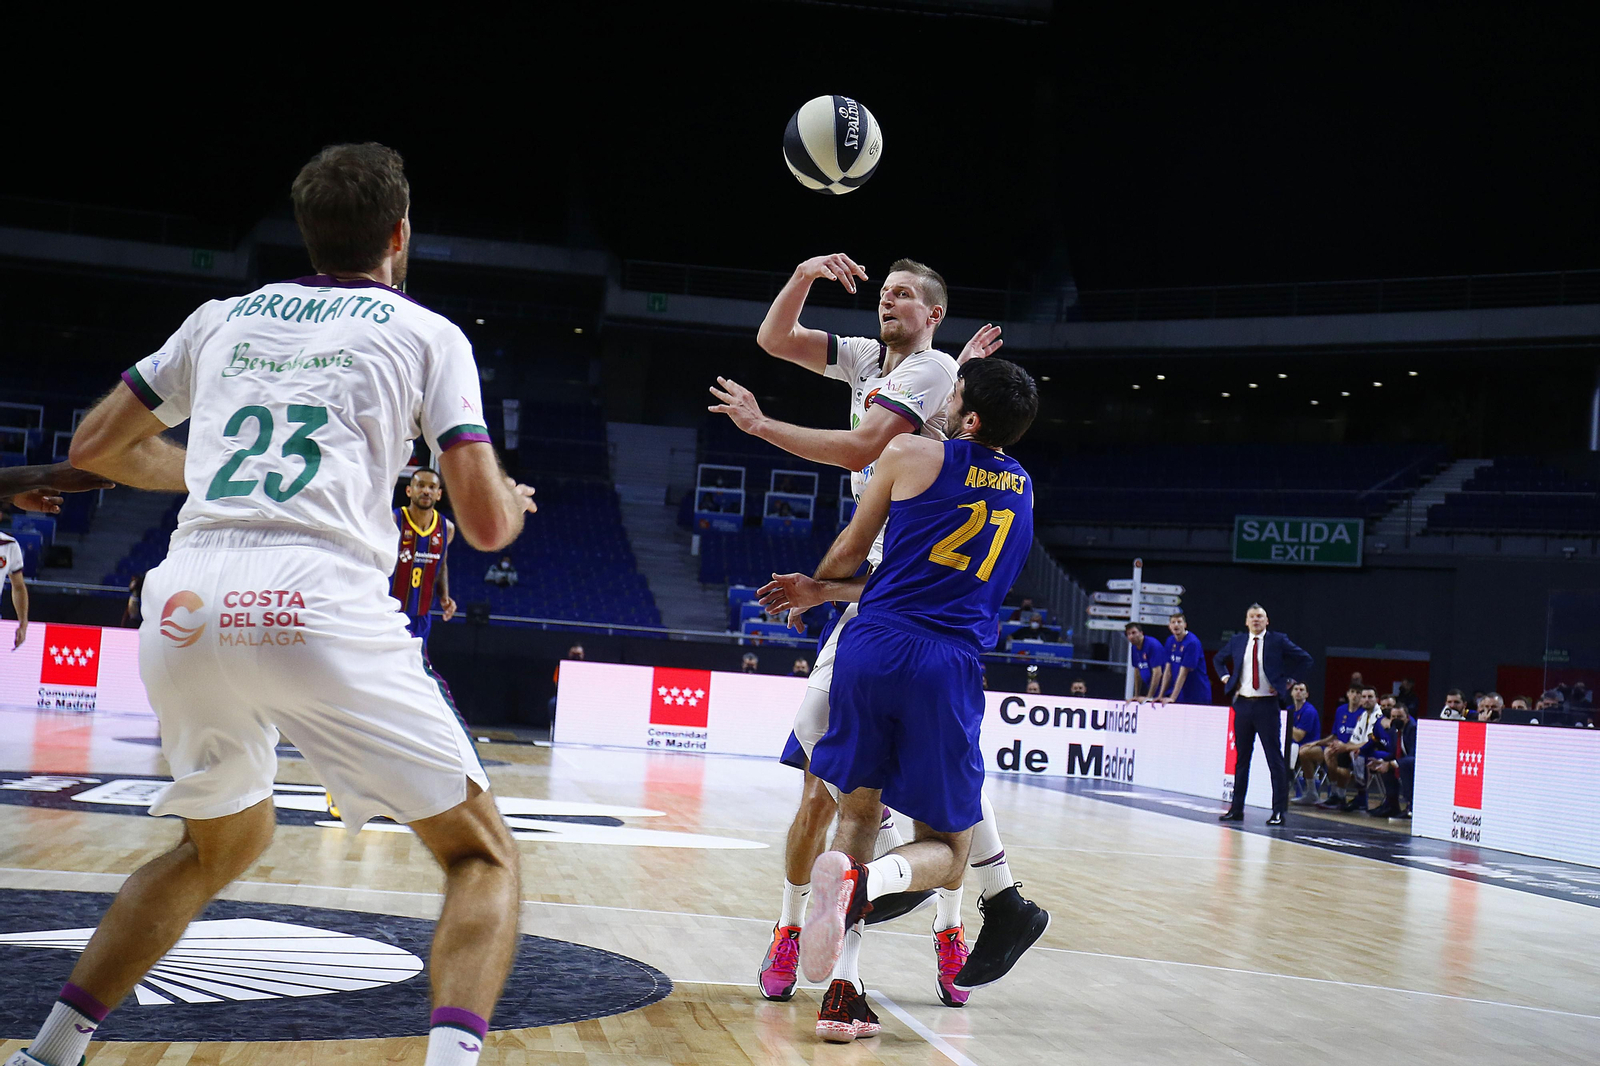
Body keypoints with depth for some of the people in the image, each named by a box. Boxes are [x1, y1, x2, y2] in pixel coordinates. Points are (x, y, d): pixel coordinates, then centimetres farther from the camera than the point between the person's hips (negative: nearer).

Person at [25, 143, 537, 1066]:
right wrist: (514, 501, 29)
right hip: (321, 602, -5)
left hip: (186, 608, 5)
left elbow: (94, 448, 29)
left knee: (223, 844, 31)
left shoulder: (223, 317, 23)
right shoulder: (428, 332, 12)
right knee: (483, 854, 8)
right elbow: (486, 523, 5)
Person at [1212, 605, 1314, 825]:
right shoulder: (1237, 641, 9)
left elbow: (1306, 660, 2)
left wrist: (1287, 682, -4)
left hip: (1267, 705, -4)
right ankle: (1236, 809, 16)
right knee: (1242, 758, 10)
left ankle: (1279, 811, -1)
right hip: (1242, 703, 4)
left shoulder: (1277, 641, -2)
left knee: (1274, 759, -3)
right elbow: (1218, 660, 26)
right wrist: (1227, 679, 10)